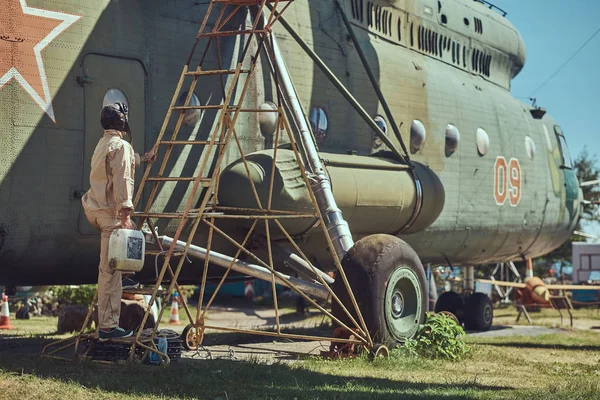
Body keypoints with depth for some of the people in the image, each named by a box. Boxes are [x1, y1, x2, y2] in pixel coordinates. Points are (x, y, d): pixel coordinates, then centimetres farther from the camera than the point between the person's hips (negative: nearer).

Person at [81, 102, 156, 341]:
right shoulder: (121, 146, -11)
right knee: (110, 269, -8)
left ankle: (122, 279, 34)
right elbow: (122, 181, -21)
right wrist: (125, 213, -23)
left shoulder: (103, 144, 19)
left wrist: (144, 158, 55)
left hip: (94, 208, 9)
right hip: (110, 213, -9)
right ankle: (108, 327, -6)